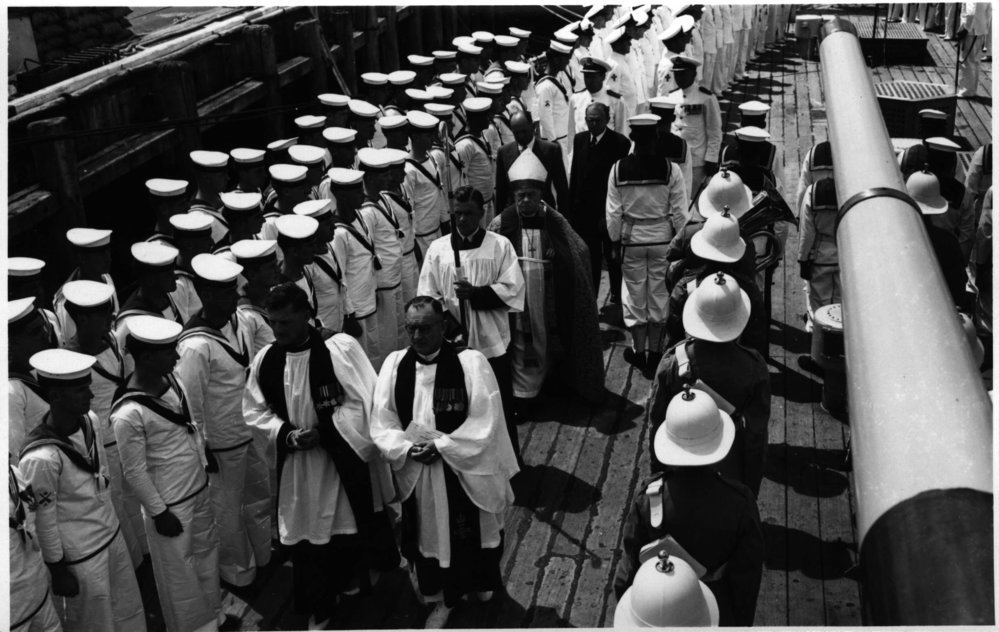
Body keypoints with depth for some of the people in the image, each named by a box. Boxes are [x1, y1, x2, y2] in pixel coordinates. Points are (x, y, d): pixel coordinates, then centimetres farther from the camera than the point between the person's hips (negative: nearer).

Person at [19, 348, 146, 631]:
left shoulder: (90, 420, -10)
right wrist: (58, 571, -9)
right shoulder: (41, 458, -30)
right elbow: (42, 520, -19)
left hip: (113, 535, 6)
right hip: (81, 558, -6)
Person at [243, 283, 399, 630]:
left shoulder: (340, 348, -19)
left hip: (345, 457, -3)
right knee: (306, 532, 9)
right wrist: (286, 434, -12)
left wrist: (324, 432, -20)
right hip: (297, 461, 3)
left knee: (353, 524, 13)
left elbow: (362, 402, -17)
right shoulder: (264, 360, -6)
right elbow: (255, 410, 4)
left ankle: (357, 575, 43)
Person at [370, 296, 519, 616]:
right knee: (429, 536, 20)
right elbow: (381, 425, -3)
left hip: (467, 473, -3)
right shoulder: (394, 364, -5)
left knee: (472, 536, 15)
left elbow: (485, 423, -17)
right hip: (417, 477, 3)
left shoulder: (471, 362, -15)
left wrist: (441, 447, -21)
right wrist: (407, 448, -20)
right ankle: (437, 592, 43)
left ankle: (480, 585, 42)